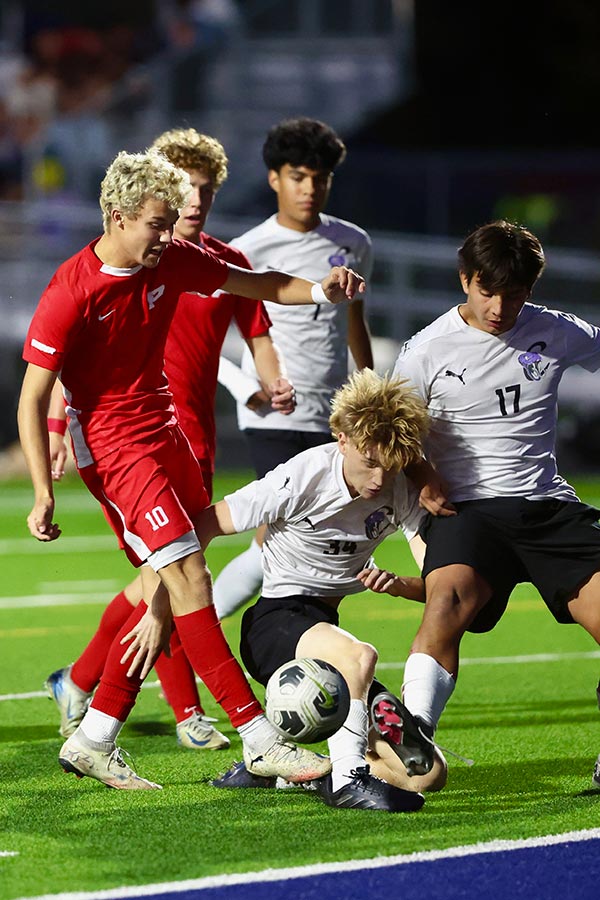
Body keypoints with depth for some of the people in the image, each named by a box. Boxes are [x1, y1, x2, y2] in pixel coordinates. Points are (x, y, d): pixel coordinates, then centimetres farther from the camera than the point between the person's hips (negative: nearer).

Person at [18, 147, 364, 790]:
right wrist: (43, 492, -19)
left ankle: (92, 742, 15)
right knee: (188, 574, -17)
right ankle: (259, 741, -20)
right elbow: (32, 398, -13)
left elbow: (258, 285, 11)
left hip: (166, 432, 8)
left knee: (167, 592, 6)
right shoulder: (70, 293, -18)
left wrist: (320, 290, -10)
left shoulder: (171, 261, 1)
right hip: (111, 443, -8)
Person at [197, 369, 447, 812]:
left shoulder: (402, 490, -5)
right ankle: (347, 777, -29)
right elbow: (199, 529, -12)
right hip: (274, 621, -6)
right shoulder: (301, 479, -18)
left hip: (327, 624, 6)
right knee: (358, 656, -41)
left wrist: (397, 584, -31)